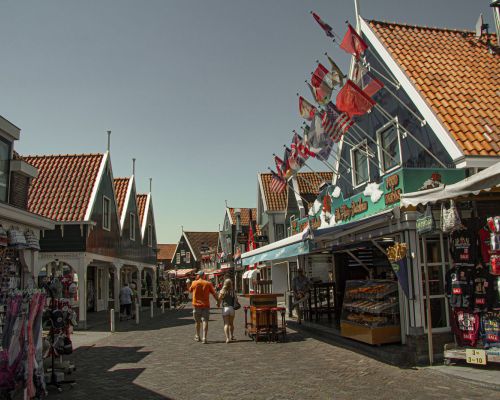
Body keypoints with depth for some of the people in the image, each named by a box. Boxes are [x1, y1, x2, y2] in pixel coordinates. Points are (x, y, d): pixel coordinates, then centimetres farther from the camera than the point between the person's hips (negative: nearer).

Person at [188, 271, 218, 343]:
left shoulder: (194, 283, -3)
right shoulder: (208, 284, -2)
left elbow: (190, 290, 14)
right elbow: (214, 293, -3)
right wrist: (218, 301, 8)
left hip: (196, 305, 1)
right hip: (206, 305, -1)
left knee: (197, 322, 15)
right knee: (205, 321, -3)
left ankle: (197, 337, 30)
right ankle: (204, 338, -12)